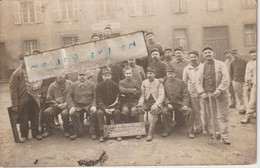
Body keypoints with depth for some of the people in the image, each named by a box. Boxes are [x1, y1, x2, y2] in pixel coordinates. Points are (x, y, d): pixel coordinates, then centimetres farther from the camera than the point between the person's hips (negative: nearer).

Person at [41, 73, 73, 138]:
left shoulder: (69, 84, 1)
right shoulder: (52, 85, 4)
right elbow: (49, 99, 6)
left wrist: (67, 103, -12)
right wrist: (57, 105, -9)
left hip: (66, 105, -2)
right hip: (56, 105, 3)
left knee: (64, 113, -34)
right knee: (46, 112, -23)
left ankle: (66, 131, -9)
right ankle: (48, 130, -1)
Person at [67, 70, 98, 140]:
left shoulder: (92, 84, 4)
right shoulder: (73, 85, 7)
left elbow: (95, 97, 1)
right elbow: (69, 97, 4)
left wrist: (93, 105, -16)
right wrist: (71, 106, -12)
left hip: (89, 105, -1)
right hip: (77, 106, 1)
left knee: (94, 111, -32)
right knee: (72, 113, -28)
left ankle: (92, 132, -13)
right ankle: (79, 132, -8)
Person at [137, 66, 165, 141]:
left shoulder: (158, 82, 0)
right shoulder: (144, 82, 10)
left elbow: (161, 95, -7)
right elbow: (142, 95, 9)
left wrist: (156, 104, -22)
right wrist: (140, 103, -9)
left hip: (155, 102, -4)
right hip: (146, 102, 4)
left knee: (154, 110, -34)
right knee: (139, 109, -23)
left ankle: (150, 133, -30)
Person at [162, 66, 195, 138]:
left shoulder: (181, 82, 5)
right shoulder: (164, 83, 5)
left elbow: (186, 95, 0)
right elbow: (164, 96, 0)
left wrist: (185, 104, -16)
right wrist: (168, 104, -17)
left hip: (180, 104, 0)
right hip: (170, 104, 0)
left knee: (189, 111, -25)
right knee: (164, 111, -30)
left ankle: (190, 132, -10)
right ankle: (166, 131, -10)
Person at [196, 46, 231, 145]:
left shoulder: (220, 64, 2)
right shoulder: (201, 67, 12)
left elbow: (226, 79, -5)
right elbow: (198, 81, 9)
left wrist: (219, 90, -14)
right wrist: (202, 93, -3)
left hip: (220, 94, -3)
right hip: (207, 95, 3)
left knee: (223, 116, -1)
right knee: (211, 116, 6)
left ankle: (225, 136, 6)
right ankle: (216, 133, 20)